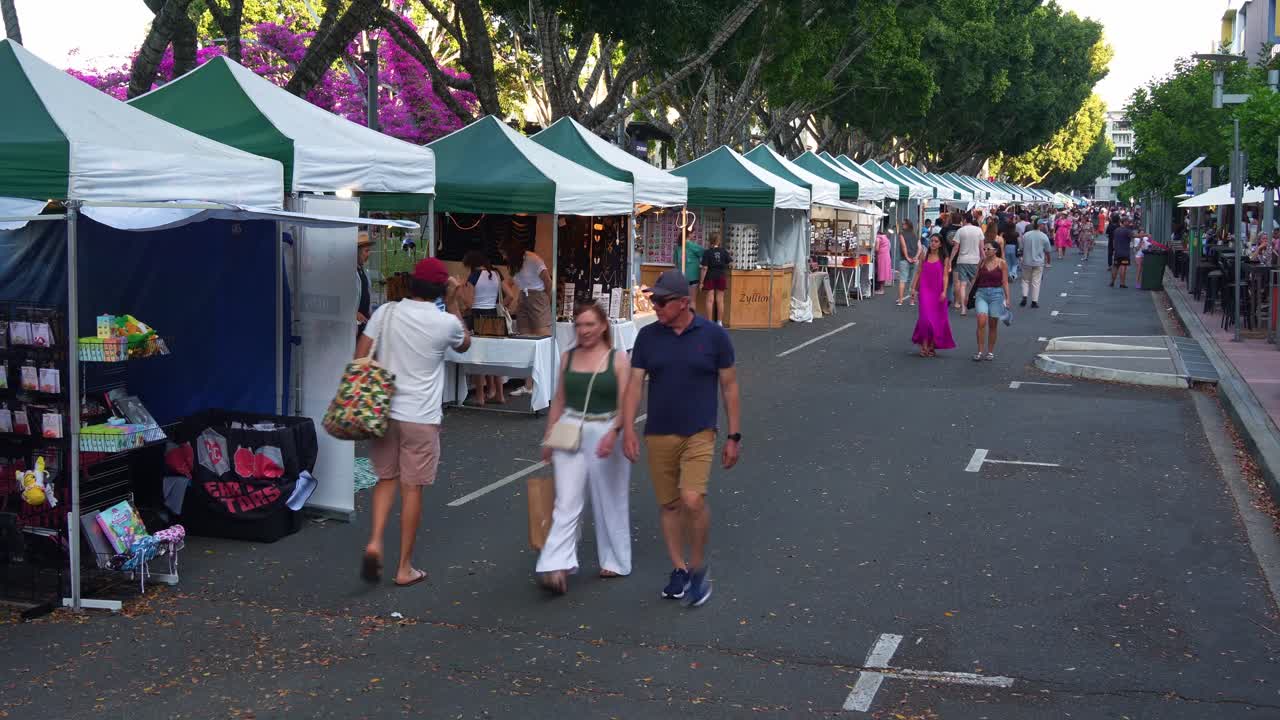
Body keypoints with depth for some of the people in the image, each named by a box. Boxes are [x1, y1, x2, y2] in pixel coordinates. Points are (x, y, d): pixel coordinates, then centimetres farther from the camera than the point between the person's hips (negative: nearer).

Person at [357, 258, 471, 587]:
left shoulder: (386, 312, -1)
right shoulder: (447, 323, -6)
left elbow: (359, 357, -2)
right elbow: (464, 344, 17)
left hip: (384, 410, 3)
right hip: (421, 417, -3)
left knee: (386, 479, 19)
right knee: (412, 489, 5)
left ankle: (375, 542, -1)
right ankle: (405, 568, 12)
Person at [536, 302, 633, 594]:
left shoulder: (618, 359, -5)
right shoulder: (568, 358, 6)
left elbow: (624, 404, -9)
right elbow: (559, 400, 12)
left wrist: (613, 433, -24)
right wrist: (548, 437, 10)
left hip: (606, 433, -2)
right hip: (570, 434, 2)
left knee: (609, 502, 10)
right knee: (567, 502, -5)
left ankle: (614, 561, 27)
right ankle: (557, 566, -10)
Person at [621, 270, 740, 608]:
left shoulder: (714, 335, -4)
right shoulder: (648, 336, 2)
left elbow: (729, 386, 2)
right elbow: (635, 384, 1)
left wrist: (734, 436, 0)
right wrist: (628, 429, -11)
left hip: (699, 434, -3)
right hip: (658, 435, 3)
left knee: (692, 500, -18)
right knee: (669, 504, 10)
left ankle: (698, 567, 3)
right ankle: (679, 568, 25)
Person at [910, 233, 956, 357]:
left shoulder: (944, 259, 2)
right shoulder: (924, 256, 7)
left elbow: (945, 276, -2)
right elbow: (918, 273, 9)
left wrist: (944, 291, -11)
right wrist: (913, 288, 3)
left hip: (938, 291, 0)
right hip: (925, 290, 0)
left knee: (937, 319, 4)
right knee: (926, 317, -9)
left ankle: (932, 346, 16)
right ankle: (924, 346, -3)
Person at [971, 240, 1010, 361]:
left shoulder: (1002, 263, -1)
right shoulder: (982, 262, 6)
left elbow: (1005, 282, -1)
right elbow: (976, 278, 12)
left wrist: (1007, 298, -5)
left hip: (996, 294, -1)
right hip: (981, 293, 1)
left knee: (993, 324, 6)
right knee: (981, 321, -13)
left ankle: (990, 351, 17)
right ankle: (980, 351, -10)